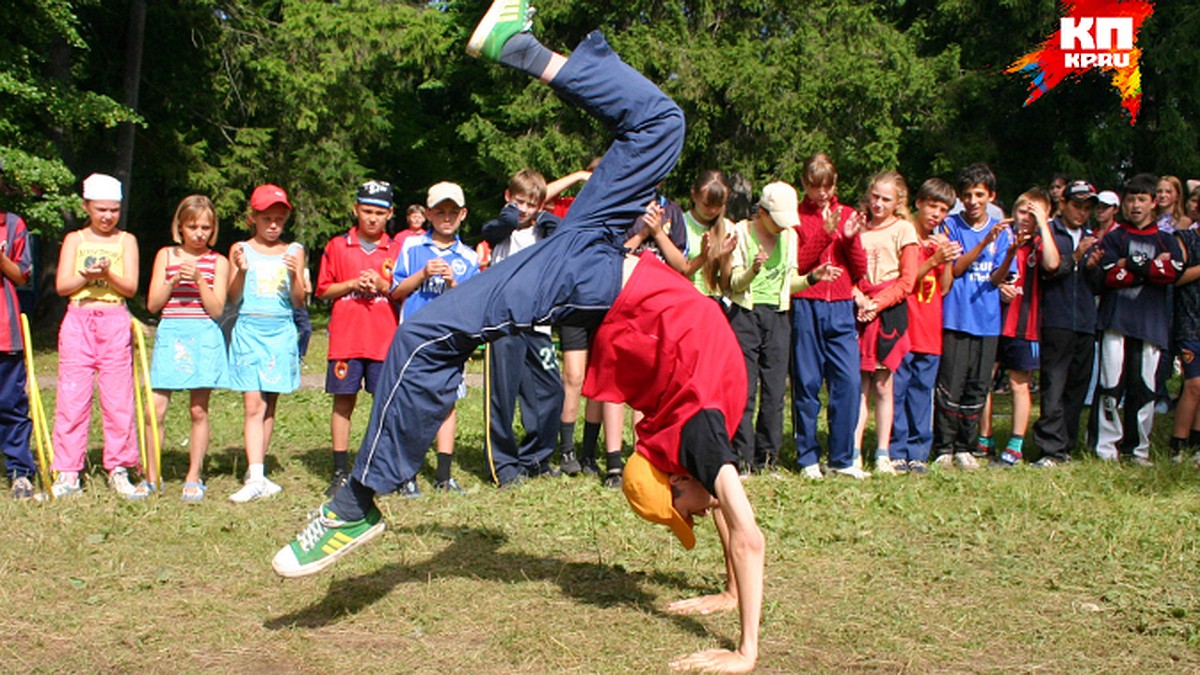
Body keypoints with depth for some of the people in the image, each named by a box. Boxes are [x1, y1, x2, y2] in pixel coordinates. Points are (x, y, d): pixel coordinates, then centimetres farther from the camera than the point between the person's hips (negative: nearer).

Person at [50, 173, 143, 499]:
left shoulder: (126, 241, 8)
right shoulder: (74, 240, 10)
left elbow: (130, 287, -1)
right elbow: (62, 285, 1)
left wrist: (107, 273, -19)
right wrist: (87, 276, -17)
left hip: (114, 323, 0)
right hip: (77, 322, 1)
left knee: (118, 399, 0)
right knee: (72, 398, -1)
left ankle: (119, 470, 8)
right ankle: (68, 474, 5)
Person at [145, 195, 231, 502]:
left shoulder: (218, 261, 7)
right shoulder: (166, 255, 10)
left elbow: (217, 310, -2)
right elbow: (152, 304, 5)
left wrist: (200, 279, -13)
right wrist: (173, 281, -10)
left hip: (204, 337, -1)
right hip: (170, 334, 1)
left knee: (199, 409, 1)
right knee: (156, 407, -5)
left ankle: (194, 477, 12)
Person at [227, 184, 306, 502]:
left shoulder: (293, 251, 9)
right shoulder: (242, 250, 6)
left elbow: (299, 302, 5)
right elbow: (233, 298, 1)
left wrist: (294, 275, -13)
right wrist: (241, 270, -16)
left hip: (281, 332, 2)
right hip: (249, 330, -2)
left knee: (270, 405, 5)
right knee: (253, 404, -9)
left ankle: (256, 472, 15)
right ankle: (256, 478, -14)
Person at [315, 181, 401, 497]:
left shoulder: (397, 250, 9)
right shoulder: (337, 246, 8)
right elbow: (323, 290, 7)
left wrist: (383, 286, -10)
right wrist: (352, 284, -9)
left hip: (385, 339, 0)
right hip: (345, 337, 0)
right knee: (344, 401, 2)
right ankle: (341, 471, 10)